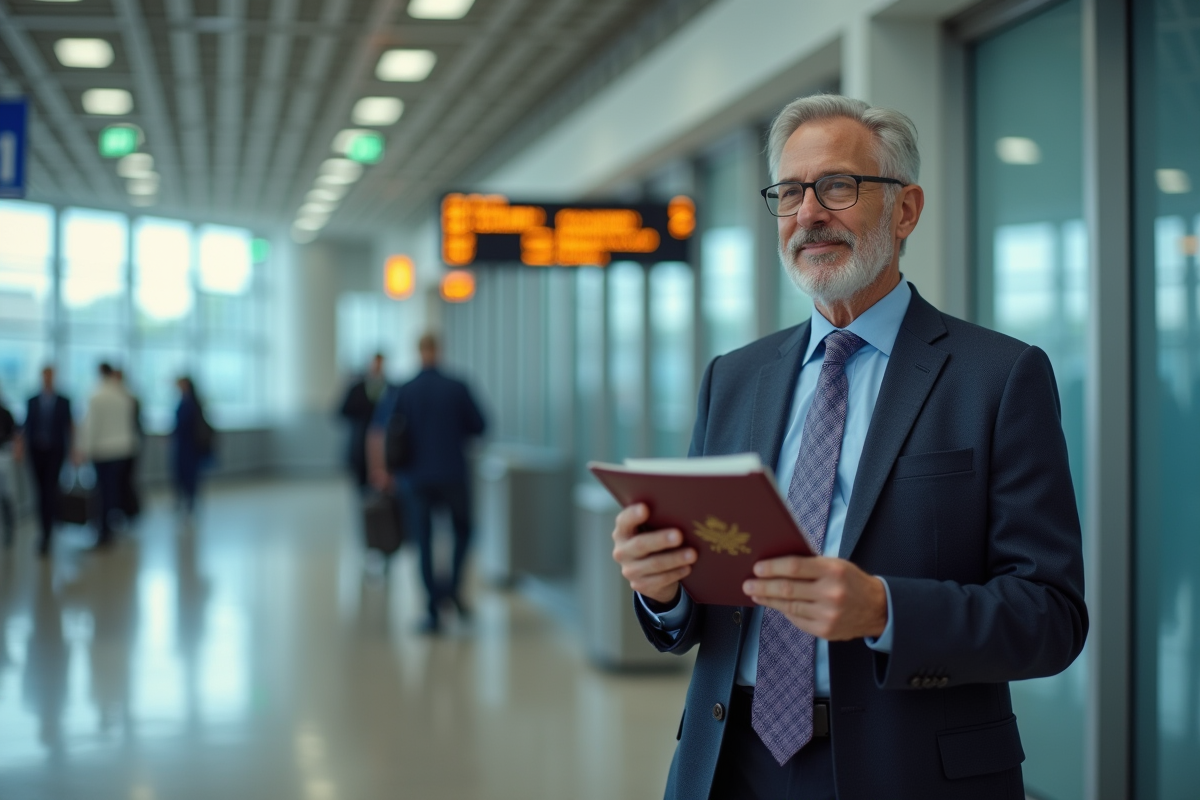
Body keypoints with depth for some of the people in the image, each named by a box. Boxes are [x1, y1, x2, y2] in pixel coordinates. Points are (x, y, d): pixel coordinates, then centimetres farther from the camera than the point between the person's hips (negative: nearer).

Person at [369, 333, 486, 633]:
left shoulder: (402, 392, -1)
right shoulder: (457, 388, -5)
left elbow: (378, 432, -9)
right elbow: (479, 427, 1)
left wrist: (379, 469, -1)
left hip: (416, 476, 1)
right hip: (453, 474, -1)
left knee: (424, 543, 6)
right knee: (462, 529, 20)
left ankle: (433, 611, 2)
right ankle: (454, 585, 0)